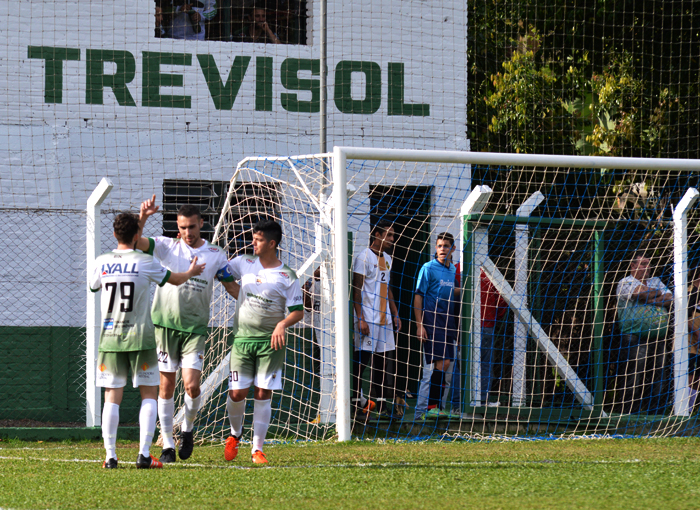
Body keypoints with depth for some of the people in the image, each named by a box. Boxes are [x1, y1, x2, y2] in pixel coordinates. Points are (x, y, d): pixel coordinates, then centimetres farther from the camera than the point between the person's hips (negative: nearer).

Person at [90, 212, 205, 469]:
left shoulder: (102, 262, 0)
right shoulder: (144, 262, -5)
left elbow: (93, 286, 21)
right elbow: (175, 279, 9)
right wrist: (192, 272, 32)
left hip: (110, 338, 2)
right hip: (140, 337, -2)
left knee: (112, 397, 4)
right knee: (149, 394, 6)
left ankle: (110, 456, 0)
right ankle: (144, 454, -3)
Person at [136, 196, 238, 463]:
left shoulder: (216, 255, 8)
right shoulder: (167, 247, 4)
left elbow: (232, 286, 15)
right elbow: (135, 241, -6)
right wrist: (142, 217, -21)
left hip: (196, 326, 0)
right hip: (165, 323, 0)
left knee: (192, 385, -10)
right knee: (166, 385, 2)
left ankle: (188, 429, 17)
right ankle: (167, 444, 9)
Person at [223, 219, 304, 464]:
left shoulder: (287, 277, -3)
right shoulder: (244, 264, 6)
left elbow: (298, 311, -2)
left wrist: (283, 324, -21)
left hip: (271, 342, -2)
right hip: (242, 338, 2)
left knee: (263, 394, -2)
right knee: (237, 393, -4)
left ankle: (257, 449, 5)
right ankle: (235, 435, 24)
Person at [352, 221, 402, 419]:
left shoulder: (387, 259, 17)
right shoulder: (364, 257, -8)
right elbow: (357, 290, -11)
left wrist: (395, 314, 19)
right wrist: (360, 319, -17)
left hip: (384, 319, 8)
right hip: (368, 319, -8)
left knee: (384, 360, 6)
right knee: (361, 360, -6)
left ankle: (381, 404, 9)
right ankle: (356, 404, -4)